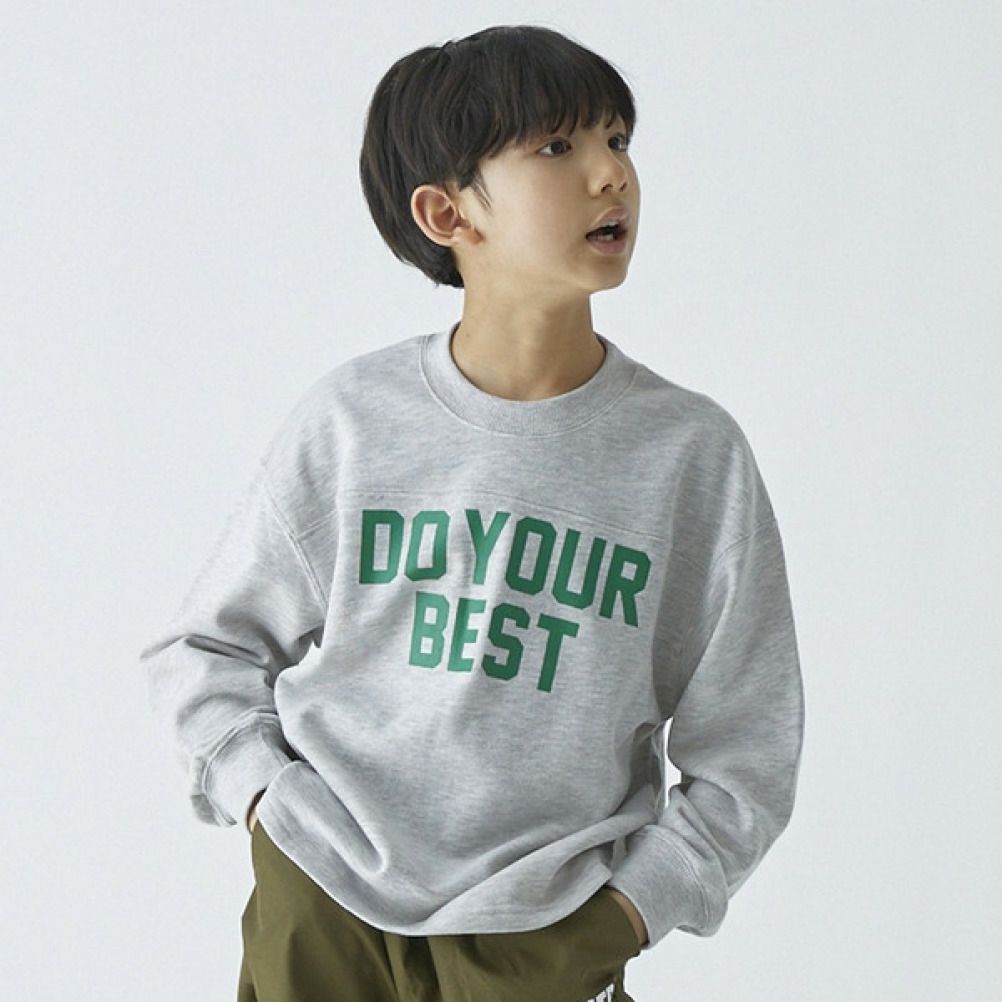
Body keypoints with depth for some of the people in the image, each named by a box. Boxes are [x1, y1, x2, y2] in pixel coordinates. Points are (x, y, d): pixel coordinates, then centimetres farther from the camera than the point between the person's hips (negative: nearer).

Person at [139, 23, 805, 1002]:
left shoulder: (691, 451, -6)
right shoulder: (348, 420, -5)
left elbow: (741, 759, 1)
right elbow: (204, 650, 7)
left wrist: (620, 918, -6)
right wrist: (267, 803, -5)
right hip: (320, 915, 1)